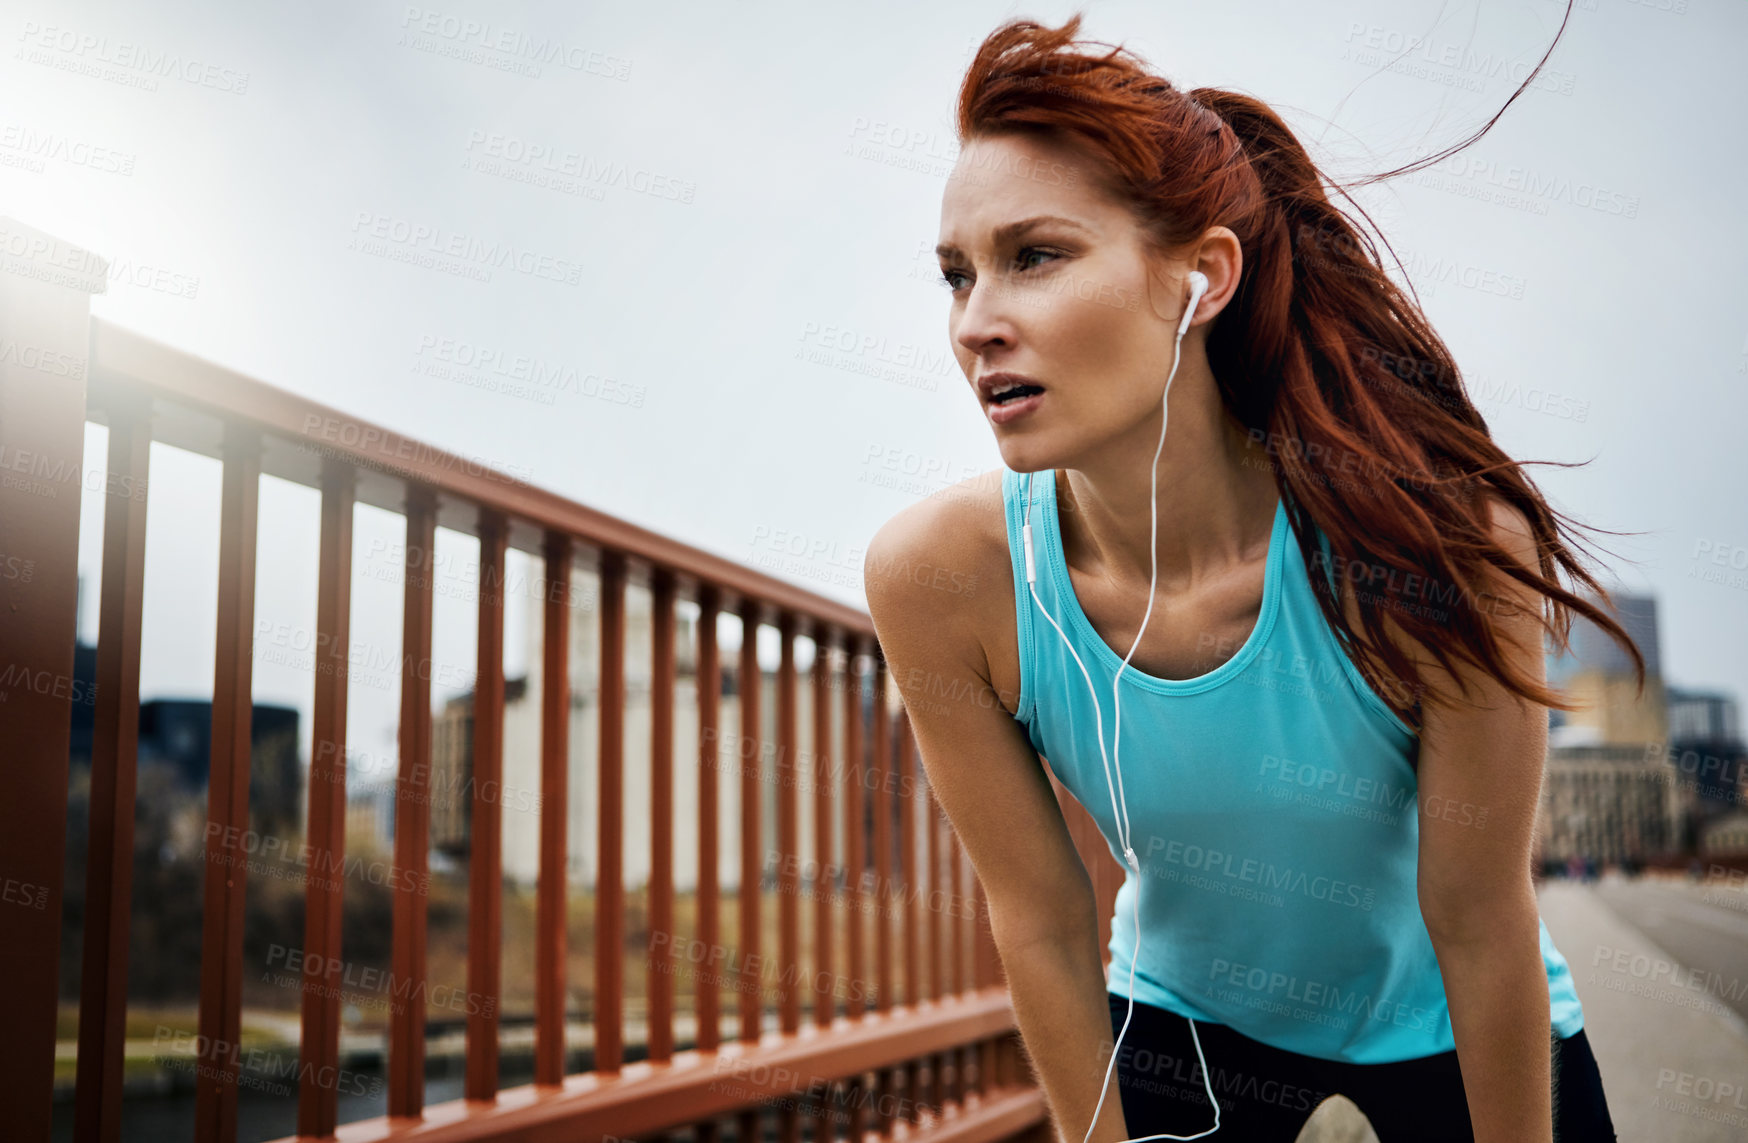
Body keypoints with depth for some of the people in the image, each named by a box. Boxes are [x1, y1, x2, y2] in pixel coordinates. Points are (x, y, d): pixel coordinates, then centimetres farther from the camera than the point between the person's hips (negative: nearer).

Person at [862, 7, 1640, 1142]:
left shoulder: (1441, 538, -33)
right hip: (1179, 1018, 1)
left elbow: (1480, 925, -20)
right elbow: (1043, 924, -15)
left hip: (1443, 1027, -1)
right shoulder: (937, 574, -27)